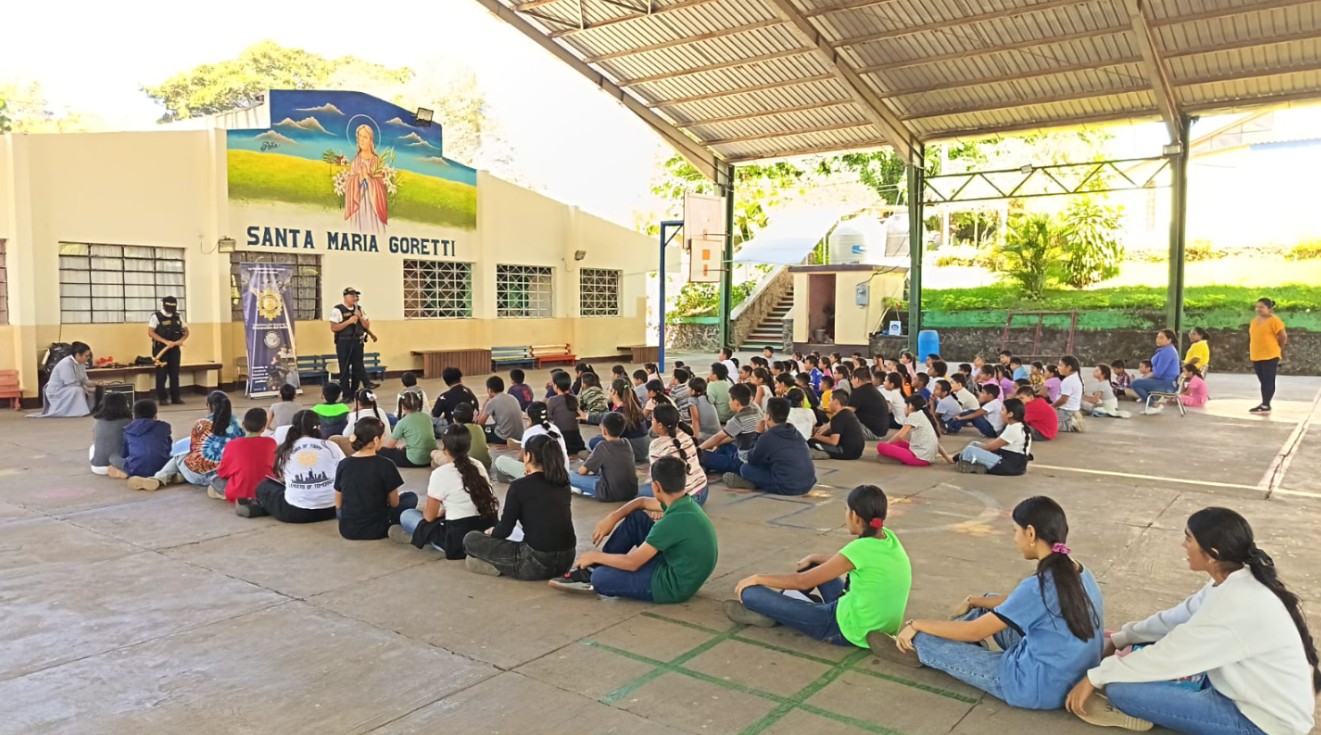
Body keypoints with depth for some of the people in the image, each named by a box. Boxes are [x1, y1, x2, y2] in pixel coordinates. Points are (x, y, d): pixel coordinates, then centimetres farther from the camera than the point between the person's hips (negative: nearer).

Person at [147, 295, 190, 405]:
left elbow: (186, 331, 13)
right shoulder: (156, 317, -6)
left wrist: (181, 340, -9)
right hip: (161, 349, -4)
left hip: (175, 349, 4)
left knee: (175, 373, 6)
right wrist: (165, 341, -23)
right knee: (161, 374, -2)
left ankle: (175, 397, 11)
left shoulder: (178, 317, 9)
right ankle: (162, 398, 3)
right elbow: (150, 333, -14)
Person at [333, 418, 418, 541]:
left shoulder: (343, 464, -4)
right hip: (375, 530, -4)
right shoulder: (385, 465, -16)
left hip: (347, 530, 4)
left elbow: (338, 505, 4)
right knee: (411, 498, 15)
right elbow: (394, 503, -4)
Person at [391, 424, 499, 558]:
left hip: (459, 541, -6)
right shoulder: (478, 466, 8)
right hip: (488, 533, 7)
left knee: (406, 515, 11)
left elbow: (429, 517, 1)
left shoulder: (440, 473, -11)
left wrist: (425, 510, 23)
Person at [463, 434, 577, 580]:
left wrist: (491, 532, 20)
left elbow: (504, 531, -3)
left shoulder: (520, 486, -9)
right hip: (566, 561, 6)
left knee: (471, 539, 8)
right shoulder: (562, 483, 9)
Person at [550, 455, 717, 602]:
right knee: (636, 518, 9)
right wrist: (612, 518, 2)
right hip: (677, 567, 9)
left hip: (675, 585, -9)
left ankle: (593, 573, 23)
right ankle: (594, 567, 16)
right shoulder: (684, 503, -2)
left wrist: (595, 556, -9)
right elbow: (642, 501, 16)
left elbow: (632, 563, -23)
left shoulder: (674, 521, -30)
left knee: (599, 578, -13)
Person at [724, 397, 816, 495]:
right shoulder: (796, 433, 11)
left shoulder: (767, 437, -8)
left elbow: (751, 461, 6)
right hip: (808, 485, 7)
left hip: (787, 487, -7)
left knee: (745, 468, 5)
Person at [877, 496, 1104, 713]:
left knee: (943, 648, 4)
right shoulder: (1081, 573, -1)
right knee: (991, 610, 18)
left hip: (1039, 687, -8)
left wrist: (916, 624, -6)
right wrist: (974, 602, 23)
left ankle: (913, 647, 35)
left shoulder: (1039, 586, -26)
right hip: (1075, 675, 8)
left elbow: (974, 632, -18)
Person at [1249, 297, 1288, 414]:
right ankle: (1264, 404, 17)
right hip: (1256, 356, 7)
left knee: (1269, 381, -4)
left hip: (1270, 356, -7)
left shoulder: (1274, 320, -10)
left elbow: (1284, 337, -9)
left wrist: (1276, 348, 3)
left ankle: (1266, 405, -4)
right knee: (1263, 381, 12)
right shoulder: (1254, 321, 13)